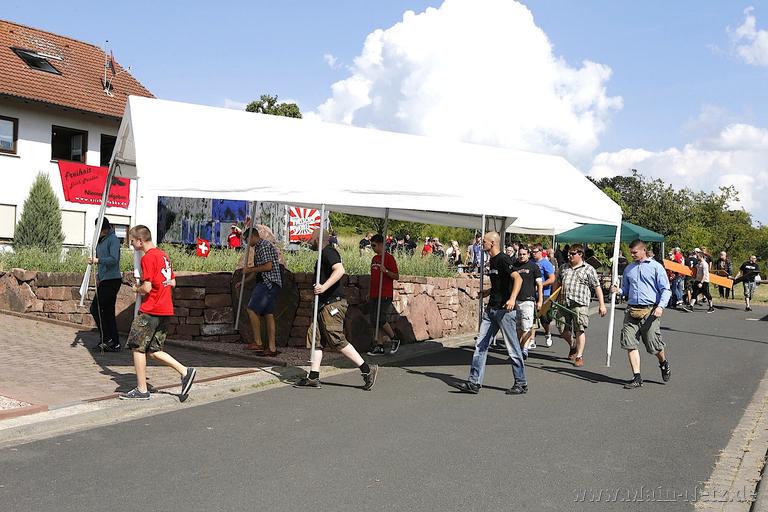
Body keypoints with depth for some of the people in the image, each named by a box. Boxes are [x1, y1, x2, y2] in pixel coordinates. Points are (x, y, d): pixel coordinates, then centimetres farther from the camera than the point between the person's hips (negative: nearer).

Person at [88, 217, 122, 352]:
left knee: (95, 308, -10)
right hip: (104, 280, 9)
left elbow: (114, 259, -23)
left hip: (112, 280, -9)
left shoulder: (113, 239, -10)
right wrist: (98, 275, 20)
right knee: (108, 312, 9)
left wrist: (98, 260, -33)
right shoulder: (100, 241, 17)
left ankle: (106, 338, -3)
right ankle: (114, 343, 13)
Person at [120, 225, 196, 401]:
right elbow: (172, 283, 18)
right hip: (165, 310, 9)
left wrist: (137, 289, 2)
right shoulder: (163, 255, 14)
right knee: (154, 351, 13)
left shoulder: (147, 258, -13)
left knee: (137, 347, 2)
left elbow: (147, 288, -17)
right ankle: (185, 371, 2)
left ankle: (142, 390, 6)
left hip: (150, 310, -9)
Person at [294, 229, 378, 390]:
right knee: (315, 337, 7)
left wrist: (324, 287, -30)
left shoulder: (328, 252, -10)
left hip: (333, 303, -11)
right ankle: (313, 377, 8)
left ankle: (367, 369, -5)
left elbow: (340, 270, -27)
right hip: (326, 304, 11)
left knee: (337, 340, -10)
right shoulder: (324, 254, 22)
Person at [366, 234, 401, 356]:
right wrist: (369, 293, 20)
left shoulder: (389, 258, -7)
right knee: (374, 320, 5)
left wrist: (386, 271, -25)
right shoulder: (374, 258, 16)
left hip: (385, 295, -8)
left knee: (380, 319, -13)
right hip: (374, 295, 8)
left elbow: (396, 276, -10)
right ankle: (379, 347, 11)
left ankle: (394, 339, 9)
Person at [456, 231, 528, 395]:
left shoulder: (503, 259, -13)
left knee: (513, 348, 1)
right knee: (480, 345, 5)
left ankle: (521, 384, 13)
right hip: (491, 308, 10)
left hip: (505, 310, -10)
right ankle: (474, 383, 8)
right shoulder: (492, 260, 16)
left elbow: (518, 278, -26)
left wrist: (512, 299, -38)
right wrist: (487, 292, 34)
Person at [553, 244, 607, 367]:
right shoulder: (563, 268, 16)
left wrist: (602, 305, -6)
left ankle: (579, 356, 6)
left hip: (580, 304, -5)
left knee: (580, 330, -4)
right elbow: (558, 284, 24)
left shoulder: (588, 269, 1)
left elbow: (597, 287, 0)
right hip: (565, 303, 5)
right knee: (563, 330, 8)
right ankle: (573, 347, 36)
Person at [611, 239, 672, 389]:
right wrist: (618, 291, 2)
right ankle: (637, 377, 3)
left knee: (654, 345, 0)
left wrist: (661, 306, -17)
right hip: (631, 310, 5)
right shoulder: (629, 268, 17)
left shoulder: (656, 267, 1)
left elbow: (666, 290, -2)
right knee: (630, 344, -4)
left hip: (650, 311, -4)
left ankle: (664, 363, 33)